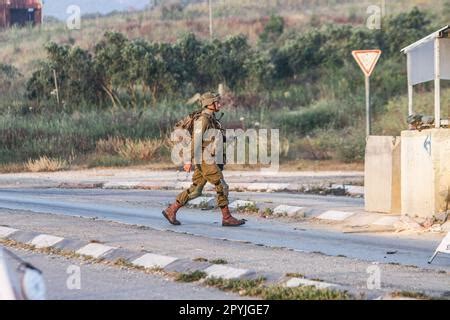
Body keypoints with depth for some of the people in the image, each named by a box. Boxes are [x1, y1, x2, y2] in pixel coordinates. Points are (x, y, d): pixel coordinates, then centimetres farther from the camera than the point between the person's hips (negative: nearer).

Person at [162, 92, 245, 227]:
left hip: (207, 160, 10)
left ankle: (171, 211, 14)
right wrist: (189, 161, -25)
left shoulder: (212, 119, 17)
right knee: (222, 186, -8)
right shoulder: (203, 119, -14)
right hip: (204, 159, -10)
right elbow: (195, 140, -20)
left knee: (195, 190, 10)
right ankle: (227, 218, -4)